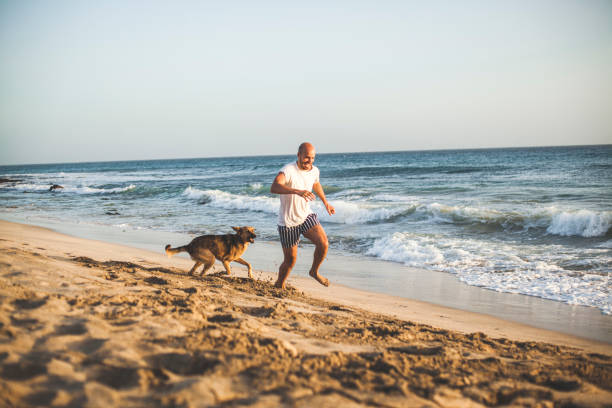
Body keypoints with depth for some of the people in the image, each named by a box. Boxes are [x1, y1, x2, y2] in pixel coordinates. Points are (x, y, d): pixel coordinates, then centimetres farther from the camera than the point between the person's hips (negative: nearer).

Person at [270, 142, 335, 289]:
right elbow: (274, 187, -44)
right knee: (290, 260, 4)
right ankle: (278, 286, 31)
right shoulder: (288, 170, -25)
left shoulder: (314, 171, -2)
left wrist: (325, 202, 32)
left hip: (306, 216, 5)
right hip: (288, 222, -5)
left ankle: (314, 271, 12)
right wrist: (298, 191, -57)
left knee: (323, 243, -17)